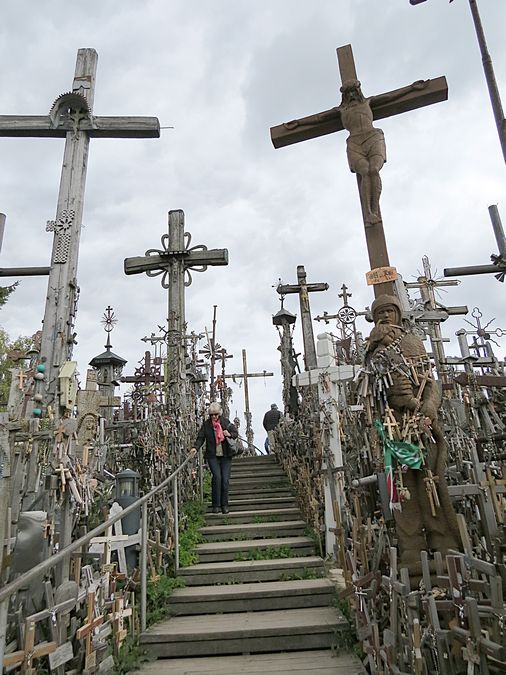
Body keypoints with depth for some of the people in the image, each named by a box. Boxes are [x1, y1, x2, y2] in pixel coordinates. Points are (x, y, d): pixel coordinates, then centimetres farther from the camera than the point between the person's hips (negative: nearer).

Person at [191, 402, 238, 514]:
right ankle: (216, 505, -1)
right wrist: (195, 447, -17)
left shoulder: (226, 422, 3)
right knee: (217, 477, -15)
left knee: (225, 479, -1)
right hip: (212, 456, -1)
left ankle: (224, 505, 15)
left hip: (226, 455, 1)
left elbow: (236, 433, 8)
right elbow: (200, 438, 0)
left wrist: (229, 434, -13)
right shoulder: (206, 424, 2)